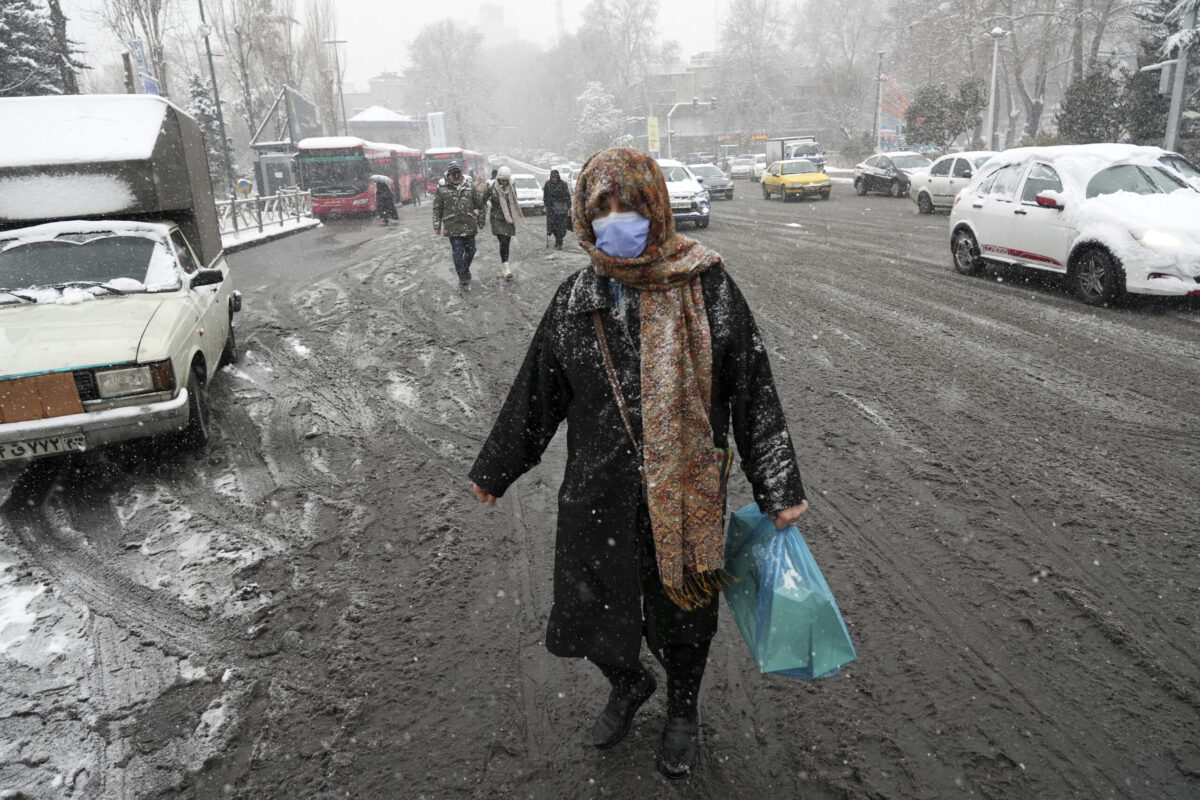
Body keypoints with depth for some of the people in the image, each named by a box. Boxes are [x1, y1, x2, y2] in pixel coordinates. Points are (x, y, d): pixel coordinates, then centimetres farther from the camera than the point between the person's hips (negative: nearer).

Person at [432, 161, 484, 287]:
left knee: (470, 250, 11)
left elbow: (479, 204, 13)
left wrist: (480, 220, 13)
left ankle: (466, 270, 35)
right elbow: (437, 208, 4)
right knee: (458, 253, -4)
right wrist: (437, 226, 2)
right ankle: (463, 278, 4)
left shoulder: (469, 186, 5)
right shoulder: (442, 188, 0)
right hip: (452, 227, -2)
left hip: (469, 226, 3)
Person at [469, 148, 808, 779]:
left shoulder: (706, 288, -9)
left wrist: (779, 489, -5)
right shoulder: (576, 301, -1)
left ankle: (683, 711, 48)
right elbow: (534, 394, 8)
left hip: (687, 493, -2)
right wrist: (494, 471, 15)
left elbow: (753, 391, -5)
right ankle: (628, 685, 50)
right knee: (592, 610, 14)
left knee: (682, 611, 16)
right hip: (596, 496, 2)